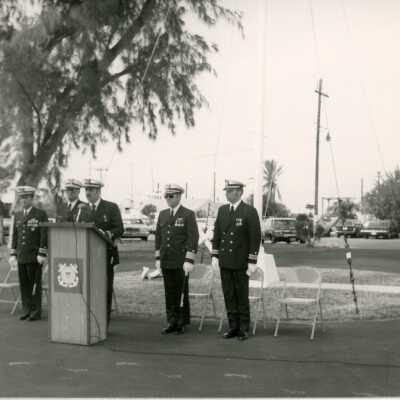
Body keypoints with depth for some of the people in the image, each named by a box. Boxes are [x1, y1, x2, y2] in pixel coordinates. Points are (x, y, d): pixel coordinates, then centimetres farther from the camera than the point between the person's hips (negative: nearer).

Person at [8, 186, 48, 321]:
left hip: (34, 257, -5)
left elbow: (44, 235, -8)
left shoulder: (41, 214, -3)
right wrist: (13, 254, 10)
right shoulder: (17, 215, 14)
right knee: (24, 285, 6)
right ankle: (26, 311, 14)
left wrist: (42, 254, -13)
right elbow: (15, 235, 16)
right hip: (21, 257, 5)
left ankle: (36, 312, 5)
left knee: (35, 284, -1)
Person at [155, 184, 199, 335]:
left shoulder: (188, 214, -5)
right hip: (166, 262, 5)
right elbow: (158, 236, 16)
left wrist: (189, 260, -16)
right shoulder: (163, 214, 12)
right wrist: (158, 258, 11)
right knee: (169, 293, 7)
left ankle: (182, 323, 12)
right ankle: (172, 322, 15)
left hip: (181, 263, -5)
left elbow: (193, 238, -10)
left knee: (182, 293, 3)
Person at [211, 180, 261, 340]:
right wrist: (214, 255, 4)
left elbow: (255, 238, -10)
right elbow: (217, 234, 11)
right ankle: (233, 327, 16)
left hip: (241, 262, -5)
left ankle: (244, 329, 12)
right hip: (225, 262, 5)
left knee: (242, 296, 2)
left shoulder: (250, 211, -8)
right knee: (229, 295, 7)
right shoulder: (222, 210, 9)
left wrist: (252, 261, -13)